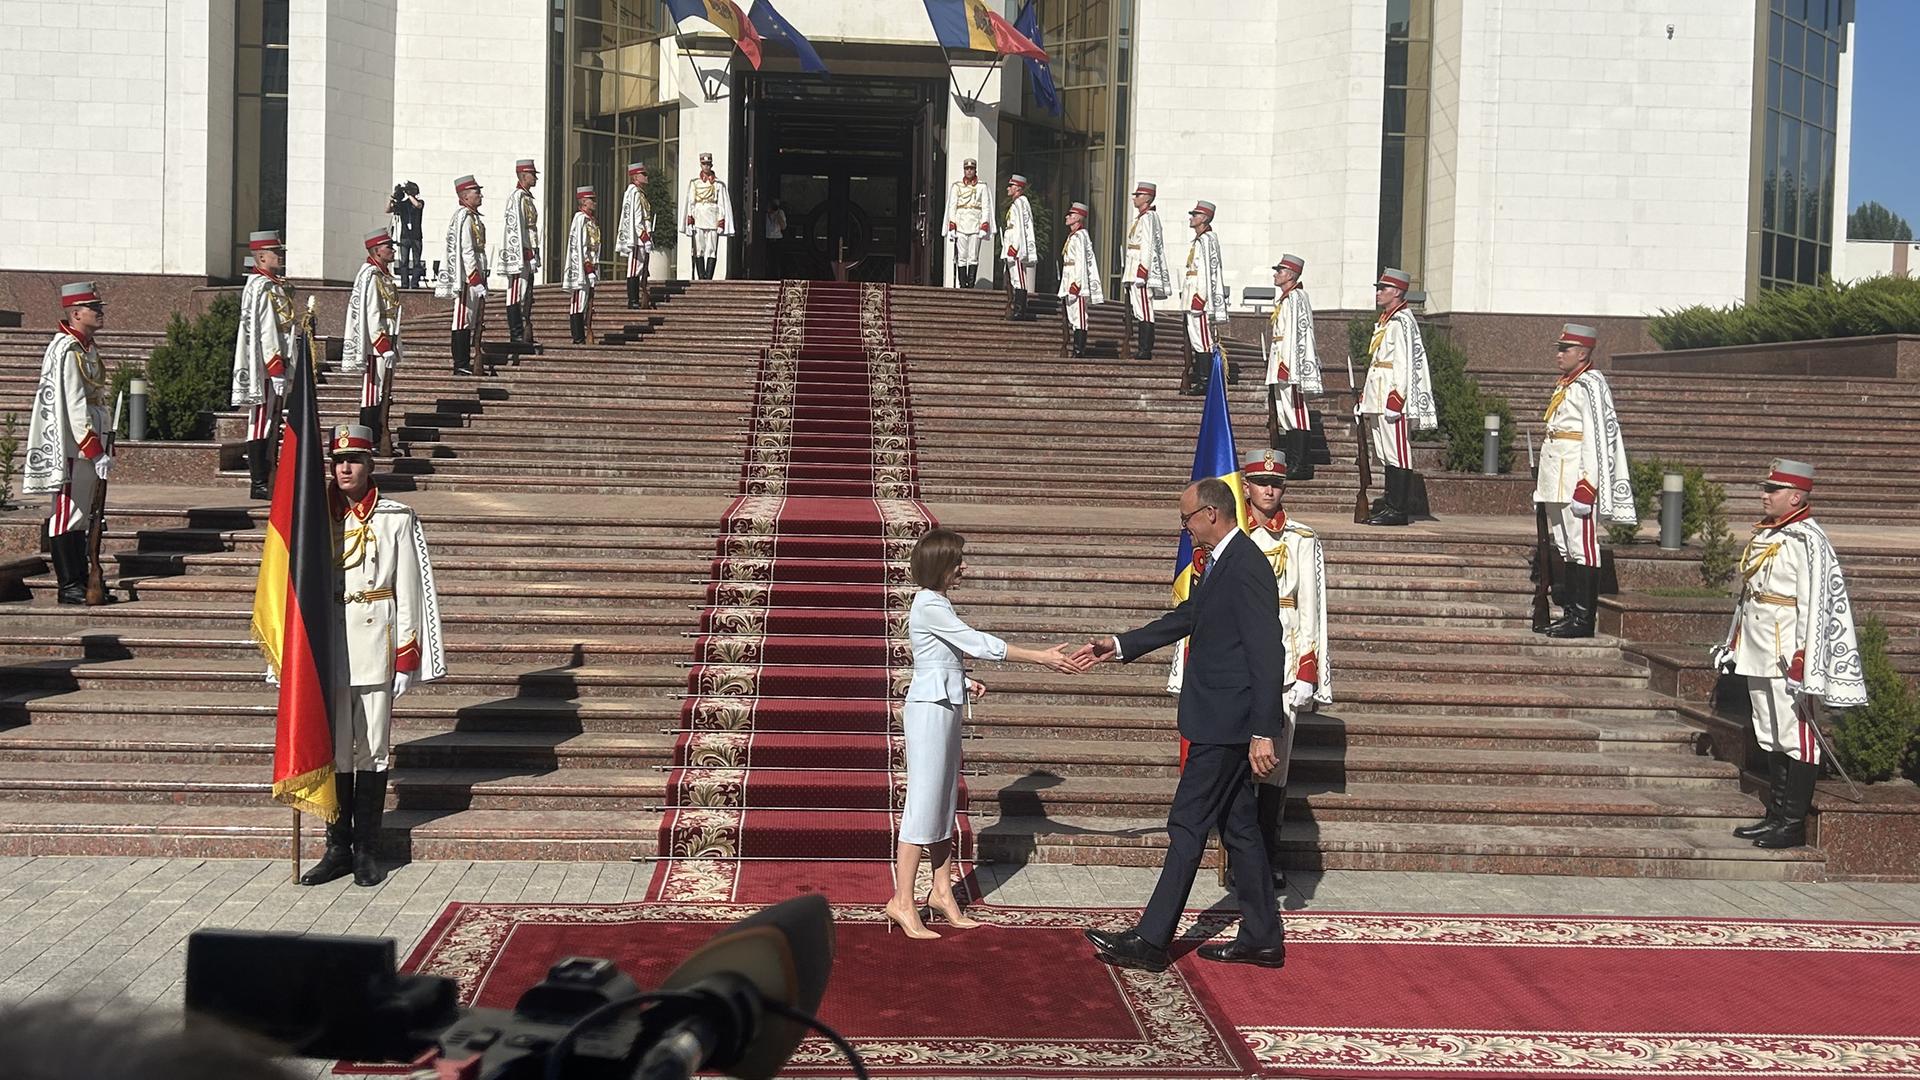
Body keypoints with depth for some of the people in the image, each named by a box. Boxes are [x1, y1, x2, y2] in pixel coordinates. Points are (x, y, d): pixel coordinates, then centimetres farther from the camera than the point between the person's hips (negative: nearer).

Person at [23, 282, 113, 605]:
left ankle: (82, 583, 19)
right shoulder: (68, 350, -16)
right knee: (67, 513, -3)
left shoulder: (87, 347, 14)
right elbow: (75, 407, -21)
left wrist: (100, 448, 19)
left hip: (88, 444, 10)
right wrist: (96, 452, -22)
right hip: (72, 447, -10)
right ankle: (69, 588, 1)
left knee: (80, 515, 13)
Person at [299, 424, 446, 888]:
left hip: (375, 641, -2)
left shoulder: (396, 518, 2)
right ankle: (338, 847, 13)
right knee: (334, 747, 5)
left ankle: (365, 849, 9)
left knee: (373, 748, 2)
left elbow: (409, 588, 1)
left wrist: (407, 654, -5)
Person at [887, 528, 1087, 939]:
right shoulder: (929, 606, -16)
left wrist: (964, 681, 3)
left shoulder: (937, 603, 14)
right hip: (930, 709, -10)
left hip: (946, 706, 10)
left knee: (945, 801, 13)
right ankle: (903, 901, -2)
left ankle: (942, 891, 21)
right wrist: (1042, 657, -19)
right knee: (924, 802, -7)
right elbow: (978, 644, -20)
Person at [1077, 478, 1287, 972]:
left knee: (1187, 826, -5)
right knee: (1238, 827, 14)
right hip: (1225, 725, 10)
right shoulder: (1221, 564, 13)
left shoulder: (1245, 567, -19)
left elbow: (1267, 654, -22)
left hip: (1227, 726, -10)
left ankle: (1151, 940, 1)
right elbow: (1185, 618, 23)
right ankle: (1261, 937, 22)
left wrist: (1263, 732, -24)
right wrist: (1119, 646, 21)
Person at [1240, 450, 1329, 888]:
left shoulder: (1303, 541, 8)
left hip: (1283, 665, 1)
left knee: (1275, 765, 2)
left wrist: (1308, 675, 0)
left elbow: (1311, 610, 6)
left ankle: (1269, 858, 11)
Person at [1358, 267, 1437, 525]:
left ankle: (1398, 510, -7)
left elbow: (1404, 364, -17)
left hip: (1393, 399, -10)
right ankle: (1391, 503, 16)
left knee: (1397, 453, -8)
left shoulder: (1401, 322, -11)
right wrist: (1365, 395, 22)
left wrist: (1395, 398, -21)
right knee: (1386, 453, 11)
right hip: (1379, 399, 10)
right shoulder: (1385, 321, 19)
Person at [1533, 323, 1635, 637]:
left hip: (1577, 478, -10)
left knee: (1582, 545, -7)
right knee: (1564, 547, 12)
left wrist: (1586, 486, -21)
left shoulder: (1590, 385, -11)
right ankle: (1572, 612, 18)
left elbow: (1597, 437, -17)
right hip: (1558, 480, 10)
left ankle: (1583, 619, -5)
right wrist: (1542, 478, 23)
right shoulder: (1565, 385, 18)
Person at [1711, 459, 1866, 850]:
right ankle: (1776, 816, 22)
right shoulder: (1763, 535, 13)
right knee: (1770, 738, 14)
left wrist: (1802, 664, -21)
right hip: (1760, 656, 9)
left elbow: (1815, 605, -18)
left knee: (1797, 738, -2)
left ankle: (1794, 825, 4)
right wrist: (1733, 644, 21)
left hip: (1789, 657, -9)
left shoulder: (1807, 541, -14)